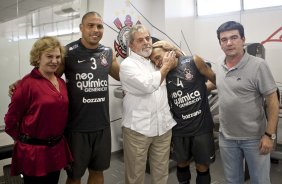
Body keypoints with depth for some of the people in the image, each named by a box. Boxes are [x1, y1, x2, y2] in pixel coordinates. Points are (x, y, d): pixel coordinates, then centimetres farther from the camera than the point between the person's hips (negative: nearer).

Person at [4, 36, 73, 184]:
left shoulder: (61, 83, 4)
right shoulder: (28, 83, -16)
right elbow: (11, 118, -9)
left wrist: (56, 139, 11)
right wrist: (23, 140, 1)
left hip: (56, 149, 6)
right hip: (33, 152, -6)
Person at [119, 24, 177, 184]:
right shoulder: (128, 64, -7)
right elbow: (148, 85, -21)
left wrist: (171, 62, 5)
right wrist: (166, 67, -9)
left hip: (163, 126, 5)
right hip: (138, 128, -5)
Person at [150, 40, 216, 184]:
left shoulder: (194, 62, -6)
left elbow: (218, 81, 1)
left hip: (202, 126, -2)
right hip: (179, 129, 2)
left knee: (202, 166, 11)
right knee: (182, 163, 18)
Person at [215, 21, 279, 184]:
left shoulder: (258, 65, -15)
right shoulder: (220, 66, 0)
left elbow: (273, 102, -14)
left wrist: (269, 135, -15)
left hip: (254, 137, -4)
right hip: (226, 136, 4)